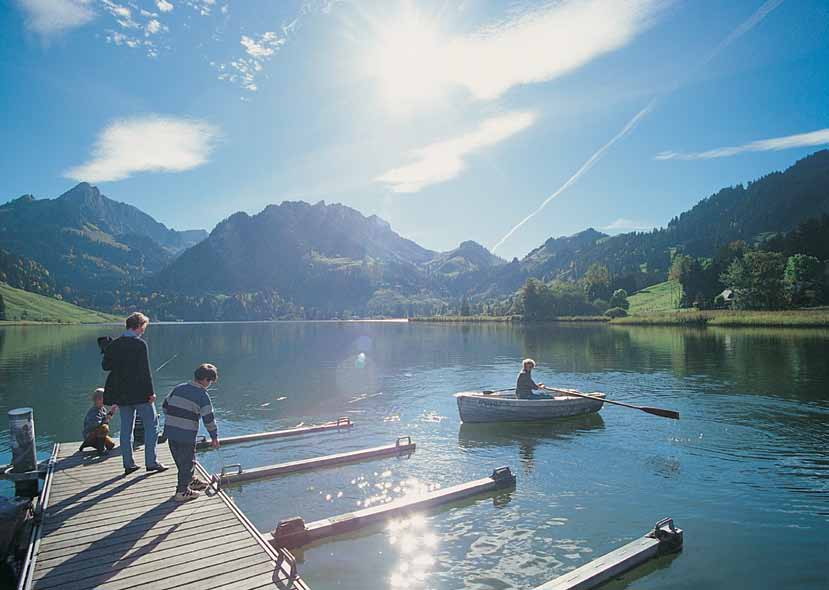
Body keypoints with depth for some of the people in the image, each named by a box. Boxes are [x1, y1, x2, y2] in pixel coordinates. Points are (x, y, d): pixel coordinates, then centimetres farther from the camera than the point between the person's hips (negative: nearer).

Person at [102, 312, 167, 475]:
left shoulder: (113, 345, 3)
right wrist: (151, 392, -12)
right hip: (140, 393, -6)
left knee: (126, 428, 13)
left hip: (122, 394, 6)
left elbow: (105, 366, 8)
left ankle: (128, 464, 19)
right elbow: (145, 371, -16)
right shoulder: (140, 344, -15)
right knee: (152, 425, 5)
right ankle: (151, 462, 5)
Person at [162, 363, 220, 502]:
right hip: (187, 435, -7)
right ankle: (182, 491, 14)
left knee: (180, 460, 22)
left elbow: (165, 406, 15)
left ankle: (190, 481, 40)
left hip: (170, 431, 7)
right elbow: (208, 419, -11)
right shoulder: (202, 395, -10)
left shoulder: (178, 388, 9)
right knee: (187, 462, 8)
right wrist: (214, 437, -2)